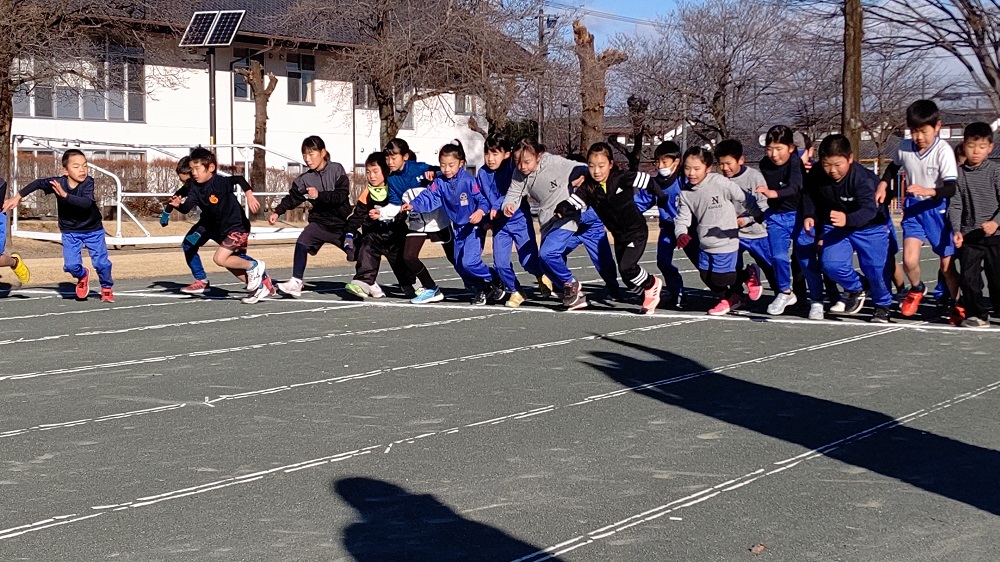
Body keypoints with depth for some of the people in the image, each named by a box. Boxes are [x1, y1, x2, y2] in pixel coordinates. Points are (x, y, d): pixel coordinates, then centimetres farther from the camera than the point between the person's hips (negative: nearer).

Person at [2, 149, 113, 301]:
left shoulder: (88, 182, -24)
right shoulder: (57, 182, -17)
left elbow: (86, 203, -39)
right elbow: (37, 183, -2)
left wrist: (65, 195, -45)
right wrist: (17, 197, -2)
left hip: (93, 230, -2)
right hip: (70, 231, 2)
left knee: (101, 262, -3)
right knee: (71, 265, -10)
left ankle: (107, 288, 25)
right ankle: (82, 276, 26)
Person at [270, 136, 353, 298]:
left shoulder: (336, 170, -9)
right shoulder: (305, 179, 0)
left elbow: (342, 195, -18)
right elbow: (292, 198, 0)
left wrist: (319, 195, -29)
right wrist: (277, 212, -14)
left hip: (342, 221, -2)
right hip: (320, 221, 2)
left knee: (355, 254, 1)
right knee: (302, 243, -18)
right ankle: (296, 283, -15)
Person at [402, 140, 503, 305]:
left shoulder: (469, 180, -18)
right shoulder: (440, 183, -2)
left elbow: (483, 199, -16)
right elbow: (428, 198, -10)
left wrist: (480, 211, -35)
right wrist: (413, 205, -26)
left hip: (474, 227, -7)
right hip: (458, 228, 7)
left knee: (469, 262, -19)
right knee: (459, 265, 8)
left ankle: (497, 282, 1)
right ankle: (480, 289, 26)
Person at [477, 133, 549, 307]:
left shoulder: (513, 168, -15)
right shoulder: (482, 173, -2)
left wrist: (498, 206, -35)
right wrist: (485, 217, -2)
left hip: (520, 219, -4)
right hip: (499, 224, 4)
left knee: (528, 261, -5)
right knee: (500, 263, -3)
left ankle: (542, 276, 28)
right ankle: (515, 292, 19)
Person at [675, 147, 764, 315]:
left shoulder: (720, 183, -17)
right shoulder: (686, 193, 0)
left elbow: (746, 199, -8)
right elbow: (682, 218, 1)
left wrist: (749, 218, 4)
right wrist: (681, 233, -19)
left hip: (726, 242, -6)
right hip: (705, 243, 6)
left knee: (720, 277, -8)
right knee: (706, 276, 11)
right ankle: (729, 299, 35)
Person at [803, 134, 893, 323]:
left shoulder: (863, 178, -30)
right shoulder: (816, 174, -16)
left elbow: (869, 209, -41)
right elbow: (809, 195, 6)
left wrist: (847, 219, -59)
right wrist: (809, 215, -10)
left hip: (869, 228, -3)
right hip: (834, 228, 3)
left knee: (875, 269, -5)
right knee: (831, 264, -18)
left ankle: (883, 306, 26)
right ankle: (855, 290, 13)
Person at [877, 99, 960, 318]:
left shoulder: (943, 150, -18)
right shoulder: (904, 147, -4)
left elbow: (951, 188, -25)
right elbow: (893, 166, 21)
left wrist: (928, 191, -41)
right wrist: (883, 185, 7)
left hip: (938, 208, -3)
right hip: (913, 207, 3)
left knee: (947, 264, 5)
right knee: (909, 259, -15)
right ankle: (917, 289, 17)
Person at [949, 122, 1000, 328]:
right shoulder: (959, 173, 3)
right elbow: (955, 205, 1)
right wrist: (957, 230, -12)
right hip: (968, 235, 1)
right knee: (969, 277, -2)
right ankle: (977, 315, 10)